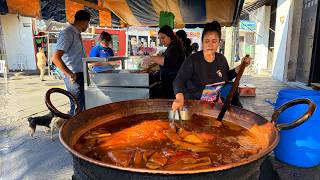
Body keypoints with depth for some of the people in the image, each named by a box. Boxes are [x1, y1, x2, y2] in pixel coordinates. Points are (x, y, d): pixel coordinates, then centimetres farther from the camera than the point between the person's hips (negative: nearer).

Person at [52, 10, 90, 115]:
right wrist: (70, 74, -21)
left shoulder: (77, 34, 15)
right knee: (78, 108, -6)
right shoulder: (67, 34, -14)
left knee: (84, 104, 15)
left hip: (81, 75, 9)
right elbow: (56, 58, -23)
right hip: (74, 77, -9)